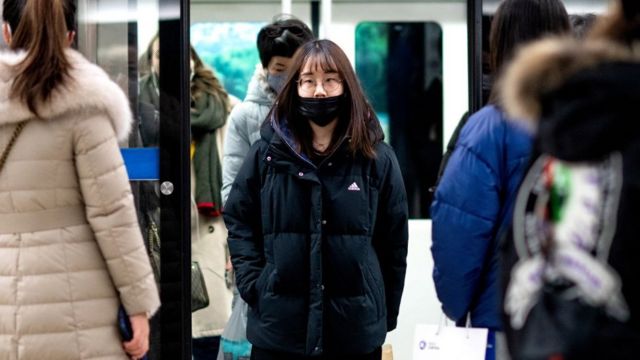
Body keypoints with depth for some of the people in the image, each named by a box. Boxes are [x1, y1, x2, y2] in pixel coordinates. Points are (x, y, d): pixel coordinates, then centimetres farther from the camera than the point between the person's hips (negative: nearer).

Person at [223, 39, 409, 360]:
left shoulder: (376, 158, 0)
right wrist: (253, 285, -2)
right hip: (278, 327, 0)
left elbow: (394, 242, 5)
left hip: (356, 330, 0)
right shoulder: (267, 153, 2)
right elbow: (238, 220, 10)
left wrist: (386, 314, 4)